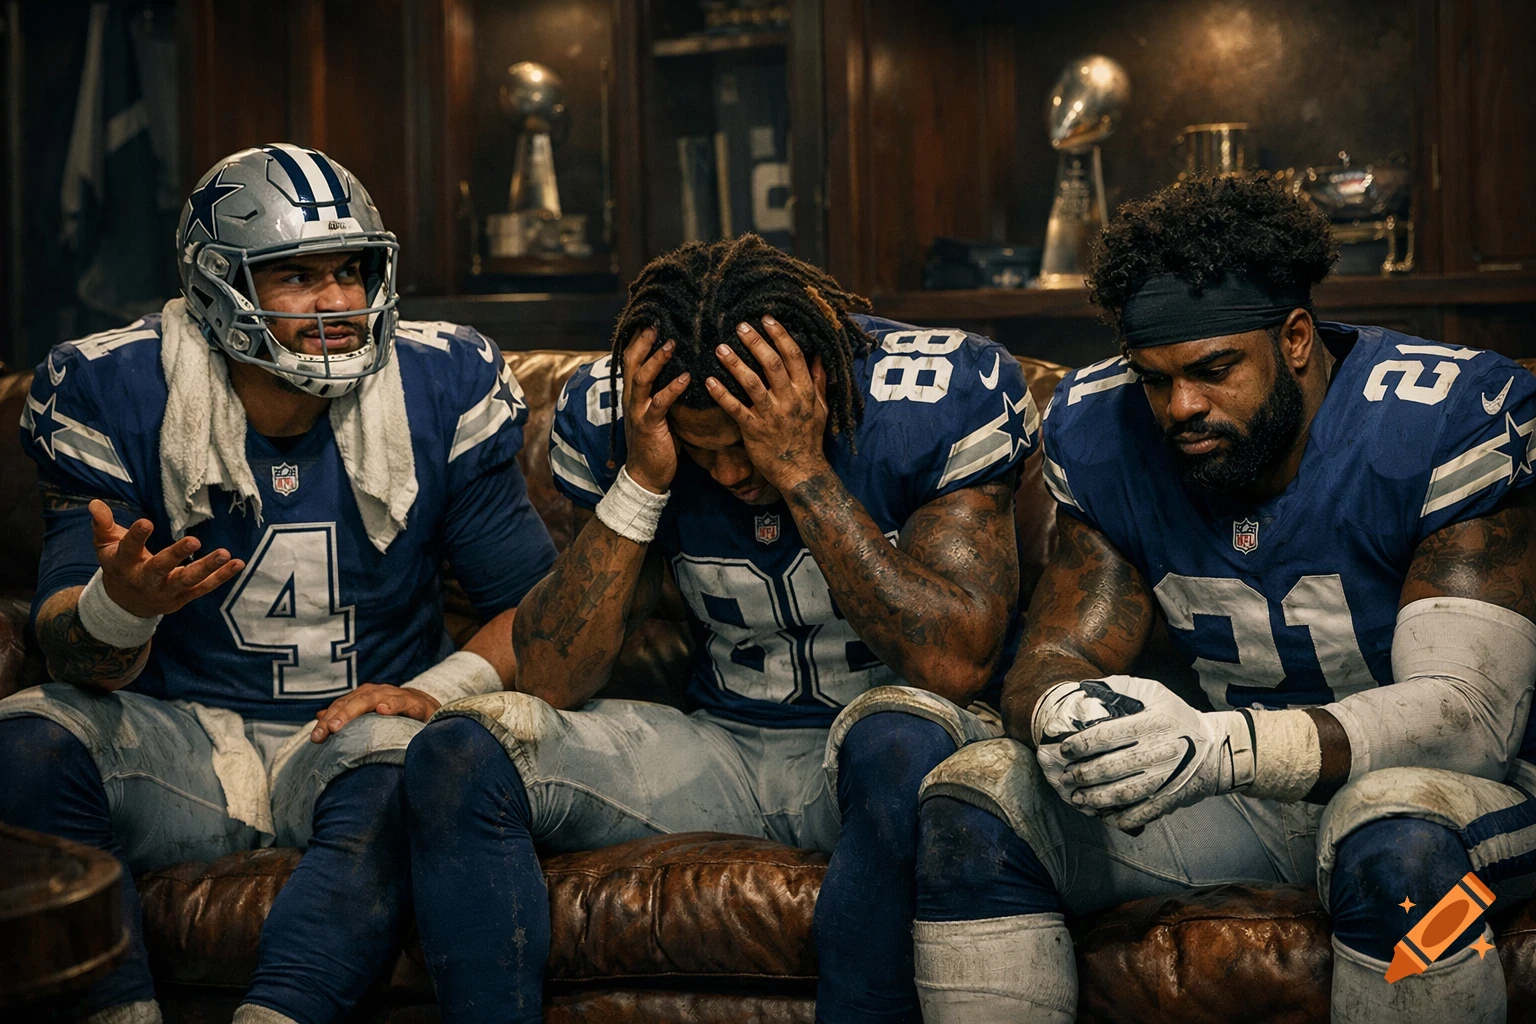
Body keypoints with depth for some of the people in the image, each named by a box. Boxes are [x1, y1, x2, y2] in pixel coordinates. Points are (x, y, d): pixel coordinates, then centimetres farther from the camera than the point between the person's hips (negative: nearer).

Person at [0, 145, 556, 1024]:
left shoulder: (440, 390, -1)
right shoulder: (120, 397, -3)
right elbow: (74, 656, -6)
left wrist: (439, 689, -15)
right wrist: (120, 604, -31)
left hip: (362, 729, -1)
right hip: (183, 740, 1)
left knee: (395, 776, -36)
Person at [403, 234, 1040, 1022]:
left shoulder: (946, 395, -15)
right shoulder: (610, 416, -8)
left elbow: (957, 666, -23)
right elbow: (548, 684, -10)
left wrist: (806, 476, -27)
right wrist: (641, 482, -21)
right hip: (725, 745, 3)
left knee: (897, 743, -39)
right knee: (458, 755, -18)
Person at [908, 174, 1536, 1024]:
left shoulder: (1448, 420, -19)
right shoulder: (1107, 436, -4)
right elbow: (1053, 658, -4)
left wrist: (1221, 745, -43)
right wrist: (1063, 715, -33)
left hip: (1459, 782, -4)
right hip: (1243, 789, 4)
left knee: (1397, 843, -40)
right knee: (967, 803, -15)